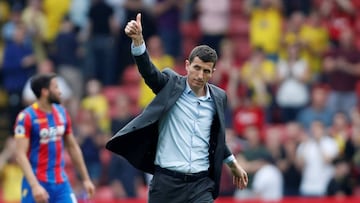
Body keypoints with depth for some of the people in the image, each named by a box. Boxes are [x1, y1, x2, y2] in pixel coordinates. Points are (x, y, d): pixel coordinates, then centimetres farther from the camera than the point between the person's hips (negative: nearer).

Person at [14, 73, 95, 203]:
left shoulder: (62, 113, 8)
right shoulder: (26, 117, -11)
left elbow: (73, 147, 18)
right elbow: (21, 154, -17)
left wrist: (85, 179, 17)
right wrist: (34, 185, -27)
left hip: (61, 183, 5)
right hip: (37, 182, -5)